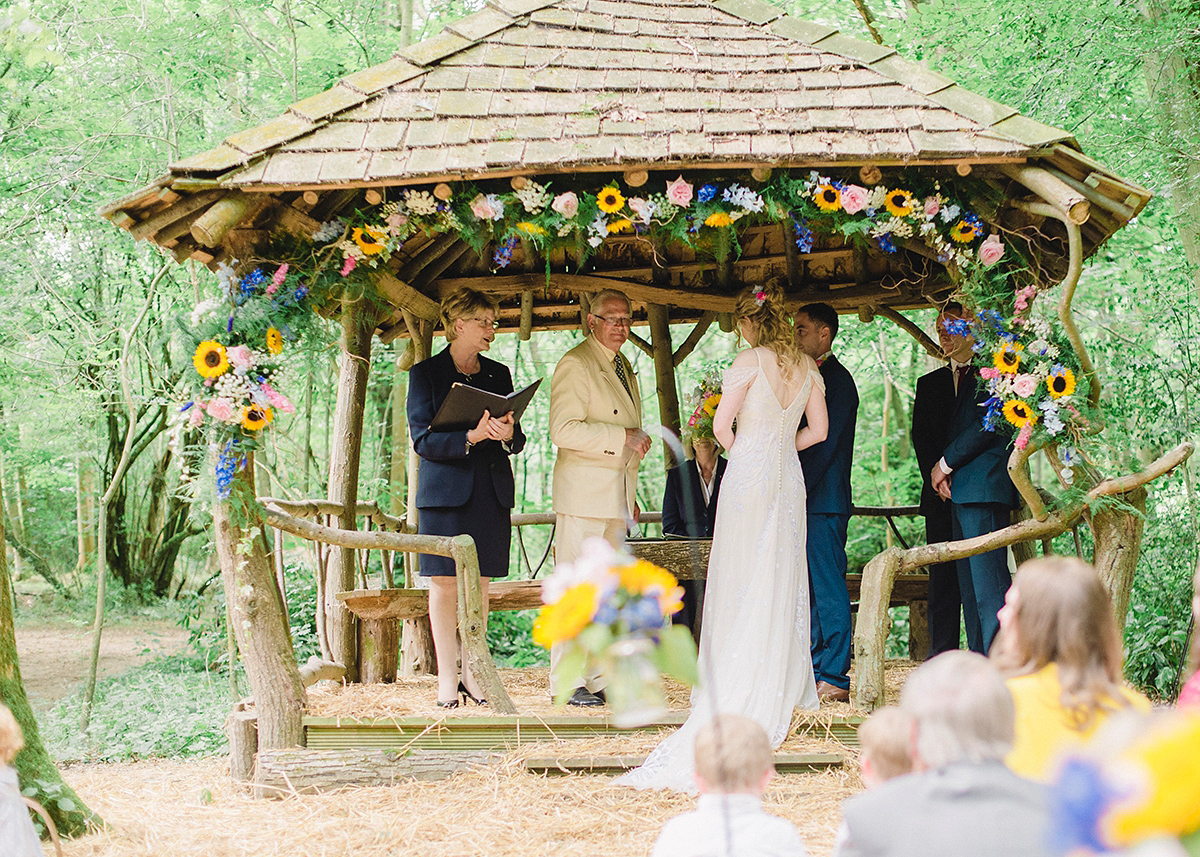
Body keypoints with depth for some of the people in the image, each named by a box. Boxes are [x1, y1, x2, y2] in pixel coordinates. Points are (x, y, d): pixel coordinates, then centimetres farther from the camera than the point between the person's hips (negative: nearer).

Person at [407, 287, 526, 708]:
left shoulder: (498, 374, 13)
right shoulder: (425, 373, 0)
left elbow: (517, 440, 11)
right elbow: (422, 439, -8)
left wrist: (507, 434, -13)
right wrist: (471, 437, -23)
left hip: (491, 491, 4)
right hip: (445, 489, -4)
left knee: (479, 583, 4)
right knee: (444, 583, -3)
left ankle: (472, 672, 10)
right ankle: (447, 677, 2)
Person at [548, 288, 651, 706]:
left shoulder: (624, 367, 19)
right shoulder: (575, 365, -9)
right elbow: (564, 430, -20)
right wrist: (623, 438, -21)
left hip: (617, 496, 9)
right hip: (584, 494, -9)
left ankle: (601, 679, 13)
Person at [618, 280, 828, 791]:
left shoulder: (752, 360, -10)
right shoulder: (807, 366, 7)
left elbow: (722, 424, -11)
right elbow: (819, 429, 12)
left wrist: (740, 453, 8)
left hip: (749, 476, -5)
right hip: (789, 479, 6)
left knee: (743, 583, 0)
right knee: (782, 583, 10)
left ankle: (734, 696, 1)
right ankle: (777, 690, 12)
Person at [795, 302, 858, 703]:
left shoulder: (837, 380, -9)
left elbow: (824, 443, -15)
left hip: (823, 501, -9)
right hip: (802, 502, 9)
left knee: (828, 587, -8)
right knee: (808, 589, 10)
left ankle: (835, 677, -7)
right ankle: (815, 669, 15)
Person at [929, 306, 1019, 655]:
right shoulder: (965, 374, 23)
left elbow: (988, 425, -16)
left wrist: (946, 463, -9)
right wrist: (939, 471, 5)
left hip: (983, 489, -10)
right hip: (960, 492, 10)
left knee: (989, 585, -12)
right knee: (969, 586, 9)